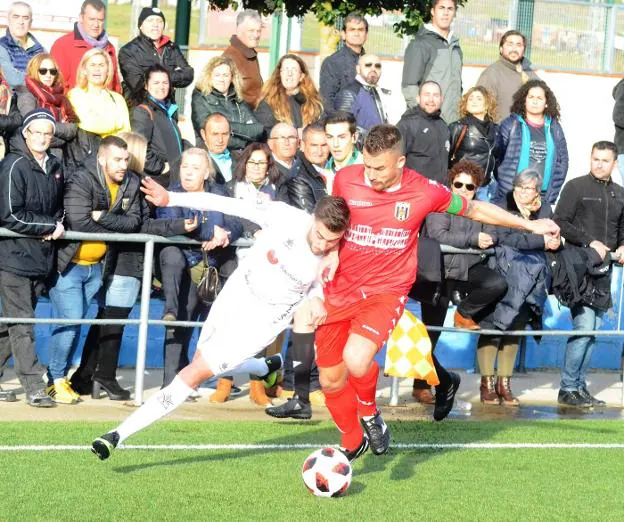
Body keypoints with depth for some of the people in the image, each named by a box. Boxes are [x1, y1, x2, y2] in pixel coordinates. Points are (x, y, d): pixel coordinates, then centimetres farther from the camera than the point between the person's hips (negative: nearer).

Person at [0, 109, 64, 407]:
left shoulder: (55, 168, 13)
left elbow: (59, 208, 26)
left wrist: (57, 226, 3)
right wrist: (50, 226, -10)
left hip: (41, 258, 7)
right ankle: (34, 388, -8)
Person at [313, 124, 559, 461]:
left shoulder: (424, 192, -10)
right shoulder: (346, 179, -6)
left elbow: (474, 209, 7)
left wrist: (530, 224, 9)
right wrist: (330, 254, 2)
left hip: (385, 291, -3)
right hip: (340, 290, 3)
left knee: (356, 359, -30)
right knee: (331, 380, 10)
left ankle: (369, 415, 2)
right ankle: (352, 442, 38)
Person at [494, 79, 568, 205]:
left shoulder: (554, 128, 11)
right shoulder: (510, 125, 3)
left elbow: (562, 162, 12)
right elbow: (496, 158, 1)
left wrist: (551, 195, 2)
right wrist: (504, 193, -6)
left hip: (542, 199, 2)